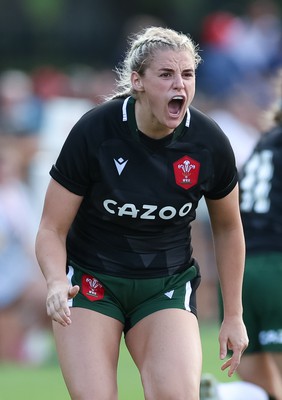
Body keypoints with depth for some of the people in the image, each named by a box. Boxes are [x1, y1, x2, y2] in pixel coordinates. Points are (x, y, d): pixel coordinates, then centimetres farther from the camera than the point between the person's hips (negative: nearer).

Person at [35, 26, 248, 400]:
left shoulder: (210, 143, -10)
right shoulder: (93, 132, -17)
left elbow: (228, 228, 8)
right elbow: (52, 230, -11)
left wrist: (234, 315, 10)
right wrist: (56, 281, -31)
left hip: (168, 285, 1)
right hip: (92, 281, -1)